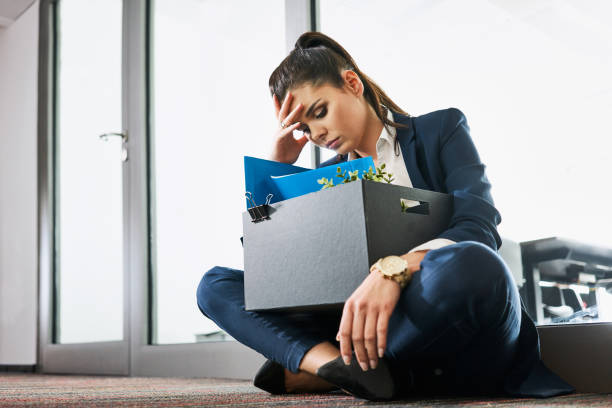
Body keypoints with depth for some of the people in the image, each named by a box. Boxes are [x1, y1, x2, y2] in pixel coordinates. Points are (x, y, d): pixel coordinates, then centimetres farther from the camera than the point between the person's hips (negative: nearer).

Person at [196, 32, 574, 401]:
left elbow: (480, 226, -15)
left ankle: (311, 371, -21)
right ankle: (337, 361, -28)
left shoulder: (442, 129, 4)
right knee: (215, 285, -3)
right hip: (358, 327, 4)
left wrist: (392, 270, -33)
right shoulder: (330, 174, 17)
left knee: (472, 265, -39)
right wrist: (278, 166, 5)